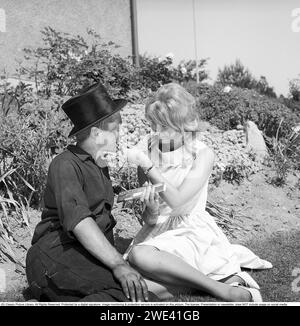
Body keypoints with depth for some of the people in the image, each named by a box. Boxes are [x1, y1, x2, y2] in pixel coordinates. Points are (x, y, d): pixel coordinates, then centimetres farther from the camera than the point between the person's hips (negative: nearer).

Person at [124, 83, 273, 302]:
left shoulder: (203, 154, -10)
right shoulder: (148, 146, 1)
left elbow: (177, 200, -20)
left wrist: (147, 165, -20)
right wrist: (151, 211, -19)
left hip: (191, 229, -7)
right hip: (158, 228, 7)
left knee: (140, 256, -33)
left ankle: (224, 290, -24)